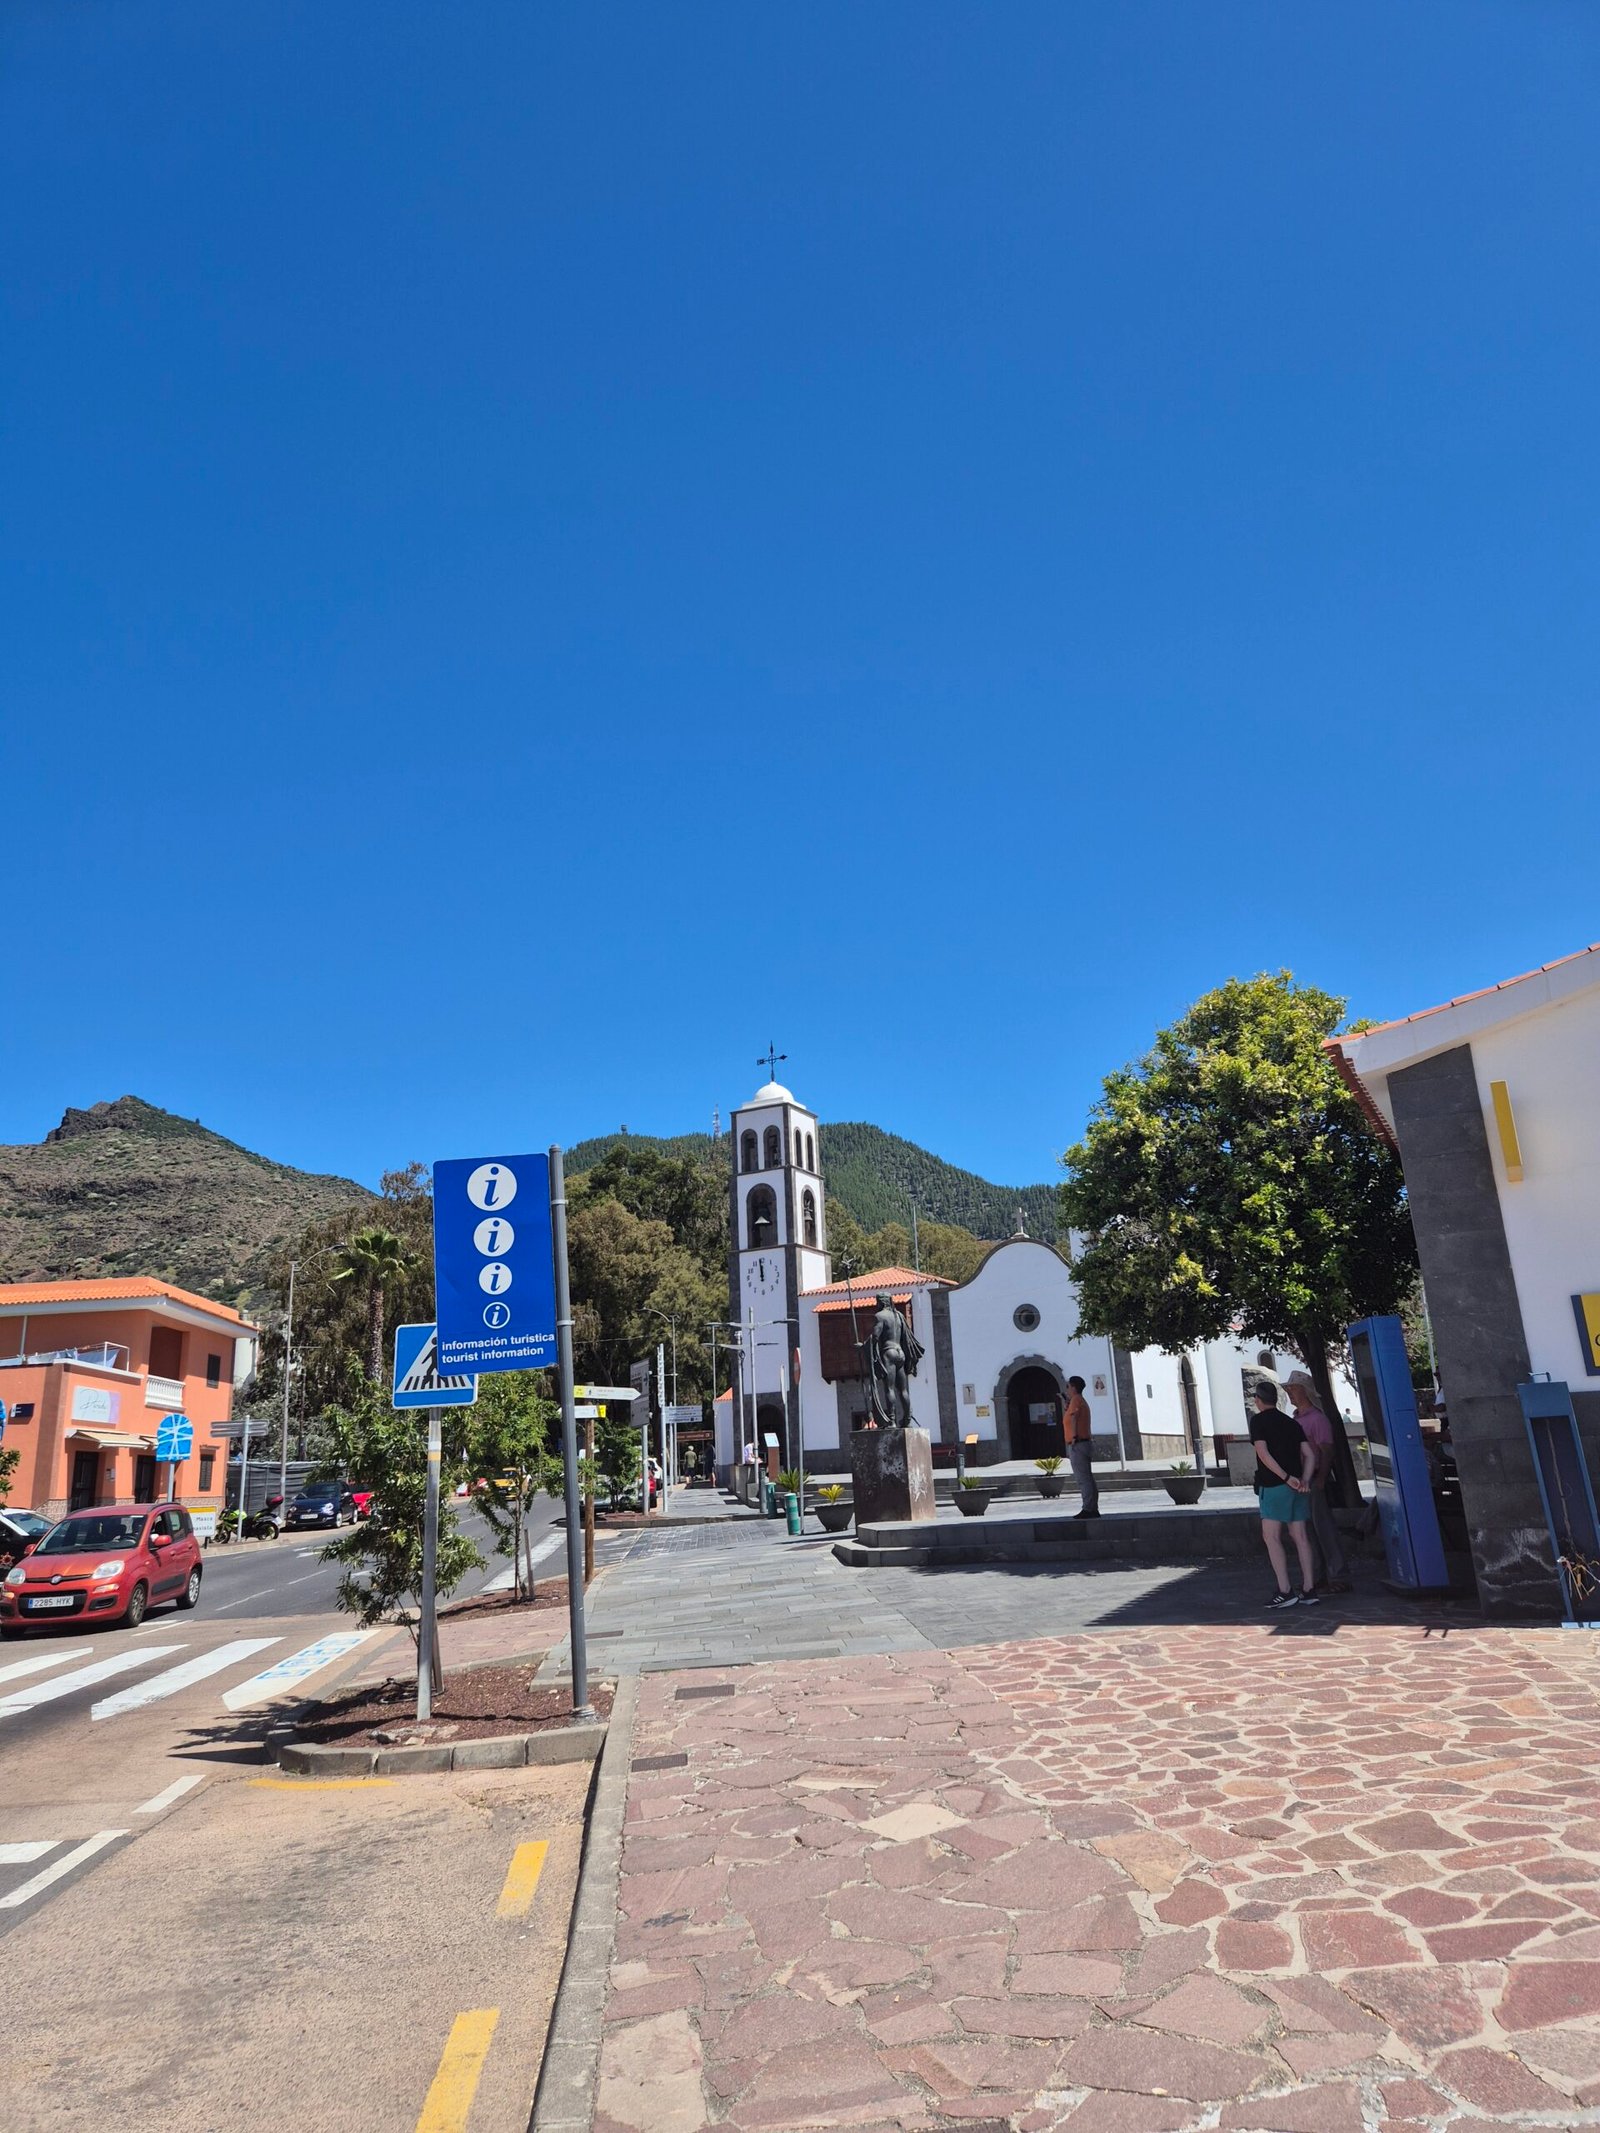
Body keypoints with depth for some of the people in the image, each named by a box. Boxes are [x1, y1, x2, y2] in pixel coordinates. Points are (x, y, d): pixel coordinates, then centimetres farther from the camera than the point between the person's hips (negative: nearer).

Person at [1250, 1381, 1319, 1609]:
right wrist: (1304, 1480, -4)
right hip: (1297, 1487, 6)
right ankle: (1308, 1590, 5)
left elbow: (1263, 1453, -14)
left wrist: (1287, 1478, -16)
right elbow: (1309, 1455, 7)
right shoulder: (1292, 1422, 17)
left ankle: (1285, 1591, -10)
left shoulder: (1258, 1420, -1)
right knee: (1301, 1537, 6)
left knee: (1271, 1537, -3)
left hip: (1273, 1486, -6)